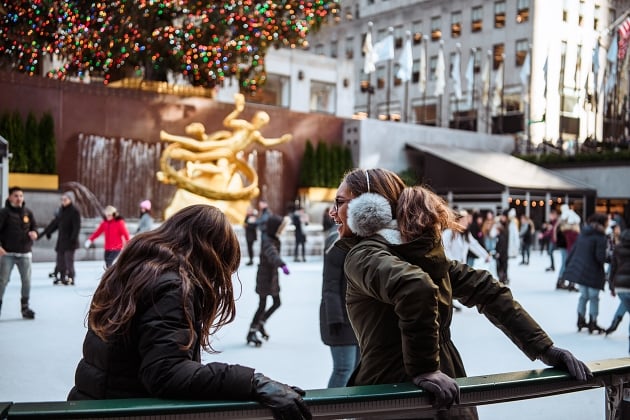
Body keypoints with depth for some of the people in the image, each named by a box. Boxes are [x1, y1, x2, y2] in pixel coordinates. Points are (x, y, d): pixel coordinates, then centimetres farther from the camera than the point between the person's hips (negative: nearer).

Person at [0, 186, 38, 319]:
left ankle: (25, 307, 18)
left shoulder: (28, 213, 7)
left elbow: (34, 226, 17)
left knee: (26, 281, 5)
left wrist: (34, 232, -7)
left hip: (25, 253, 4)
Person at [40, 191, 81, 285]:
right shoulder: (61, 210, 13)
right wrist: (46, 232, 25)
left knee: (69, 259, -9)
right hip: (61, 240, 7)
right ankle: (62, 277, 12)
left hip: (70, 241, -7)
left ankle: (70, 278, -3)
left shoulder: (75, 211, -8)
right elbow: (55, 223, 21)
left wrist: (73, 238, -24)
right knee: (60, 261, 6)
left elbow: (77, 227, -15)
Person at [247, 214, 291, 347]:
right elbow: (273, 255, -46)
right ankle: (251, 333, 8)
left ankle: (260, 324, 29)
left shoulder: (273, 239, 4)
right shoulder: (267, 241, -25)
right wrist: (282, 265, -63)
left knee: (277, 303, 14)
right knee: (262, 306, -2)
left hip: (273, 276, 9)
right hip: (264, 277, -9)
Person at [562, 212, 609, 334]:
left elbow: (573, 250, 11)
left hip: (578, 269, 7)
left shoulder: (582, 234, 8)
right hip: (593, 272, -7)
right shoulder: (600, 237, -14)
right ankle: (592, 323, 11)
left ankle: (581, 321, 23)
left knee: (584, 296, 19)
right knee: (594, 298, 6)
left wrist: (568, 266, 16)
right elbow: (600, 257, -20)